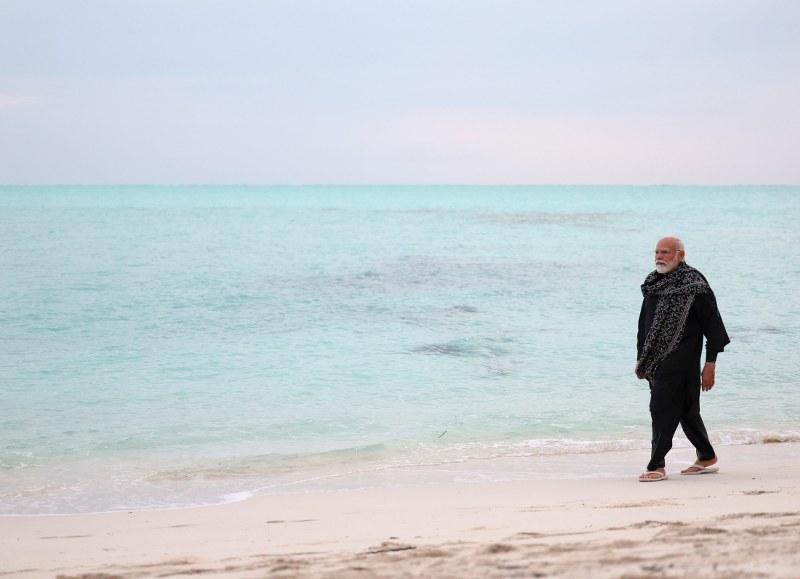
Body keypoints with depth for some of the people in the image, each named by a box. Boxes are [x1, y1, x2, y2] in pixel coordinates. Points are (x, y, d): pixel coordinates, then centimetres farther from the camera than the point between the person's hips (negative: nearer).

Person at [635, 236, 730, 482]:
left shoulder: (693, 286, -10)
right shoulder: (654, 284, 12)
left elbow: (714, 326, -9)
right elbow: (644, 324, 21)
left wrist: (710, 365, -12)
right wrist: (641, 359, 18)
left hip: (679, 362, -7)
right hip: (656, 362, 7)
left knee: (663, 410, -10)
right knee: (686, 411, 15)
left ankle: (657, 466, -6)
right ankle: (707, 459, 26)